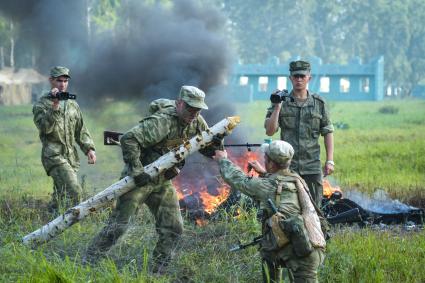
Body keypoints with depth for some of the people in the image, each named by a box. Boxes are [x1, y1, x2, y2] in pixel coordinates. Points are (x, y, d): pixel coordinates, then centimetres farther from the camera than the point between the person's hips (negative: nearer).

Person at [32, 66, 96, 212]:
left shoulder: (72, 104, 16)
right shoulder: (42, 104, -2)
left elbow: (81, 130, 20)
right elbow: (45, 127, -18)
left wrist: (89, 148, 7)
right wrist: (54, 106, -26)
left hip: (71, 157, 6)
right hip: (54, 155, -6)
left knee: (61, 195, 9)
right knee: (73, 190, -21)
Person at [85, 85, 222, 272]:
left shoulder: (197, 123, 0)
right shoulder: (162, 122, -25)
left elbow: (207, 149, 14)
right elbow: (128, 139, -30)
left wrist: (216, 144, -11)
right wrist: (136, 171, -32)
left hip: (163, 181, 7)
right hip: (140, 179, -7)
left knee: (173, 228, 4)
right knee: (118, 225, -7)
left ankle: (157, 272, 15)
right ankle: (87, 263, 0)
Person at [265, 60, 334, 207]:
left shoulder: (318, 103, 6)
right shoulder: (282, 102, 3)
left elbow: (328, 132, 8)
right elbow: (269, 131, -5)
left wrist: (330, 160, 1)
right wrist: (277, 107, -14)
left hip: (312, 166, 1)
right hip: (287, 166, -1)